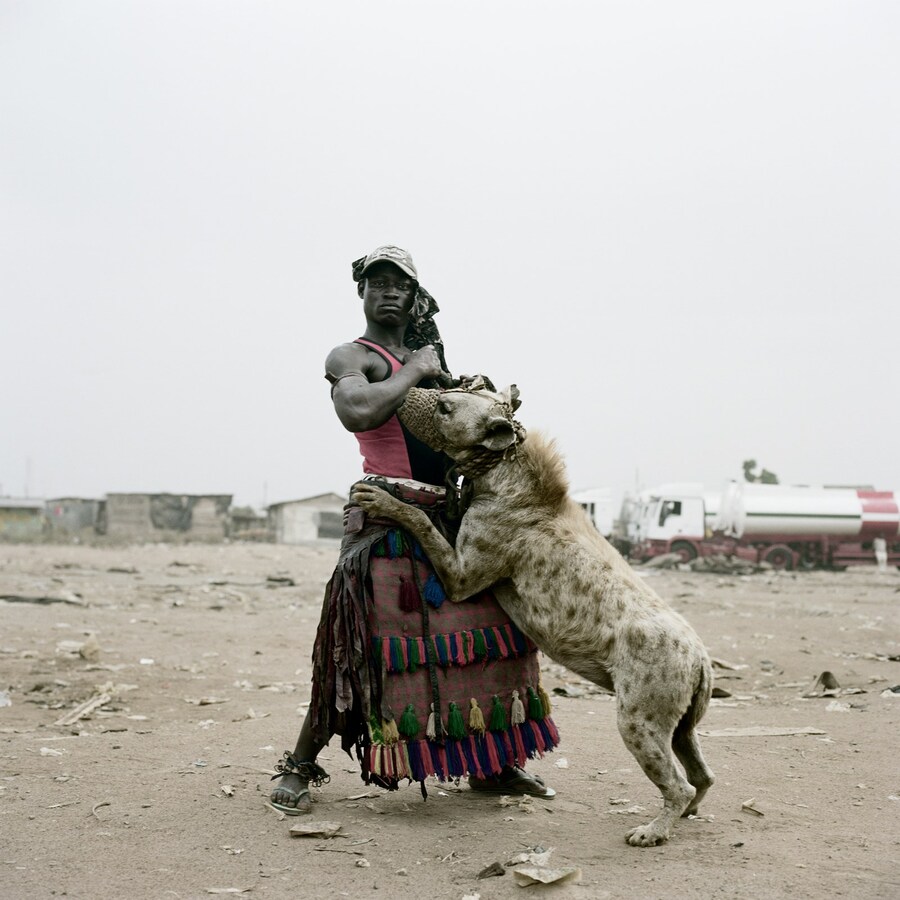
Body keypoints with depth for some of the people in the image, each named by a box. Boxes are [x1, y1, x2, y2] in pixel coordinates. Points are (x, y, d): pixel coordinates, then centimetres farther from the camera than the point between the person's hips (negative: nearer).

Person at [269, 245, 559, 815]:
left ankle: (492, 763, 20)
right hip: (389, 516, -7)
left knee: (490, 629, 7)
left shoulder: (426, 356, 21)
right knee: (362, 647, -10)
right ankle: (301, 766, 5)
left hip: (448, 514, 7)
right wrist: (414, 371, -12)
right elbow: (357, 413, -24)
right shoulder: (350, 358, -1)